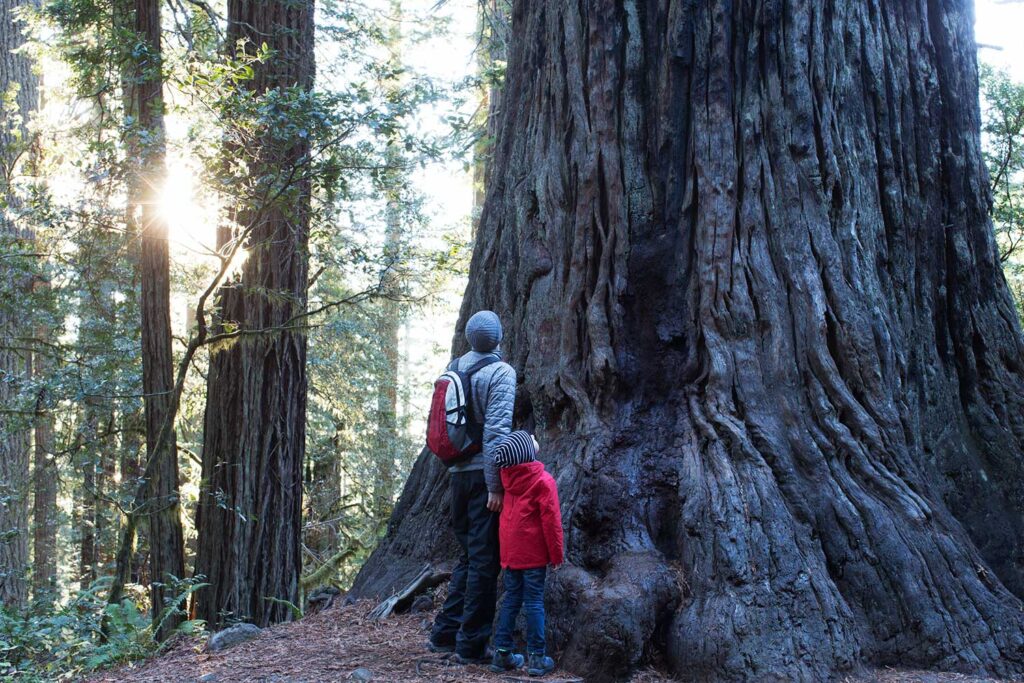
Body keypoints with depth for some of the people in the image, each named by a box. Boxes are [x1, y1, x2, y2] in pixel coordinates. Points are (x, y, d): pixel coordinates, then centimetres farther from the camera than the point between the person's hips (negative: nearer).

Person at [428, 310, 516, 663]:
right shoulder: (501, 372, -10)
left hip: (458, 474, 6)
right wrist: (495, 485, -17)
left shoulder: (457, 367, 9)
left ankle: (445, 632, 21)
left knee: (469, 556, 18)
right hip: (483, 475, -6)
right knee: (484, 561, 1)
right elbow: (496, 431, -18)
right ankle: (471, 645, 4)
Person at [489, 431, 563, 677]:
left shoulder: (508, 476, 2)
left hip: (510, 552, 6)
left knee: (511, 600, 12)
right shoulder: (543, 481, -14)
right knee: (534, 602, -1)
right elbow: (551, 521, -13)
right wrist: (557, 554, -7)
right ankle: (537, 657, 2)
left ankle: (502, 653, 13)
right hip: (533, 553, -5)